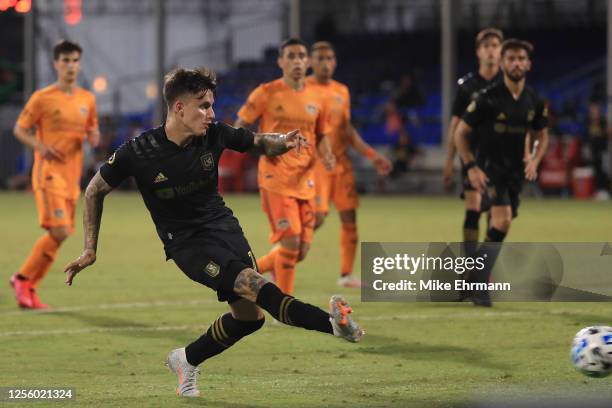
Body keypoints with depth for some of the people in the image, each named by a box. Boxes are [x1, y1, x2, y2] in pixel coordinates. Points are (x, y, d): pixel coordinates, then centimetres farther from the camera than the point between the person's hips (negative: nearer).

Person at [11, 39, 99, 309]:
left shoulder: (87, 100, 11)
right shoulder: (42, 98, -5)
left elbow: (92, 133, 23)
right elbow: (19, 129, 0)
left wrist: (94, 138, -1)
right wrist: (40, 147, -18)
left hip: (72, 175, 6)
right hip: (49, 173, -6)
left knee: (59, 234, 5)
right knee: (59, 231, -18)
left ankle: (28, 287, 16)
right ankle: (23, 279, -2)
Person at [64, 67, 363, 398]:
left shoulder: (215, 135, -7)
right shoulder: (137, 153, -16)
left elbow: (259, 142, 9)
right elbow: (95, 191, -1)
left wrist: (283, 142, -15)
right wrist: (90, 249, 0)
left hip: (223, 225, 5)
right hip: (186, 241, -5)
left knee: (249, 314, -2)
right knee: (255, 285, -27)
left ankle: (186, 360, 22)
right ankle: (335, 323, -40)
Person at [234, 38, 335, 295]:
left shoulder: (316, 99, 11)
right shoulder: (266, 94, -3)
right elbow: (239, 128, 1)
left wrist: (326, 156, -1)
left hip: (304, 180, 6)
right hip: (276, 178, -6)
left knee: (302, 250, 4)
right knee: (291, 241, -15)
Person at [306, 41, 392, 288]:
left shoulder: (342, 91, 12)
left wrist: (371, 156, 11)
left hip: (341, 161, 6)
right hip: (315, 163, -6)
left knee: (349, 216, 3)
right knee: (317, 217, -14)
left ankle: (346, 274, 13)